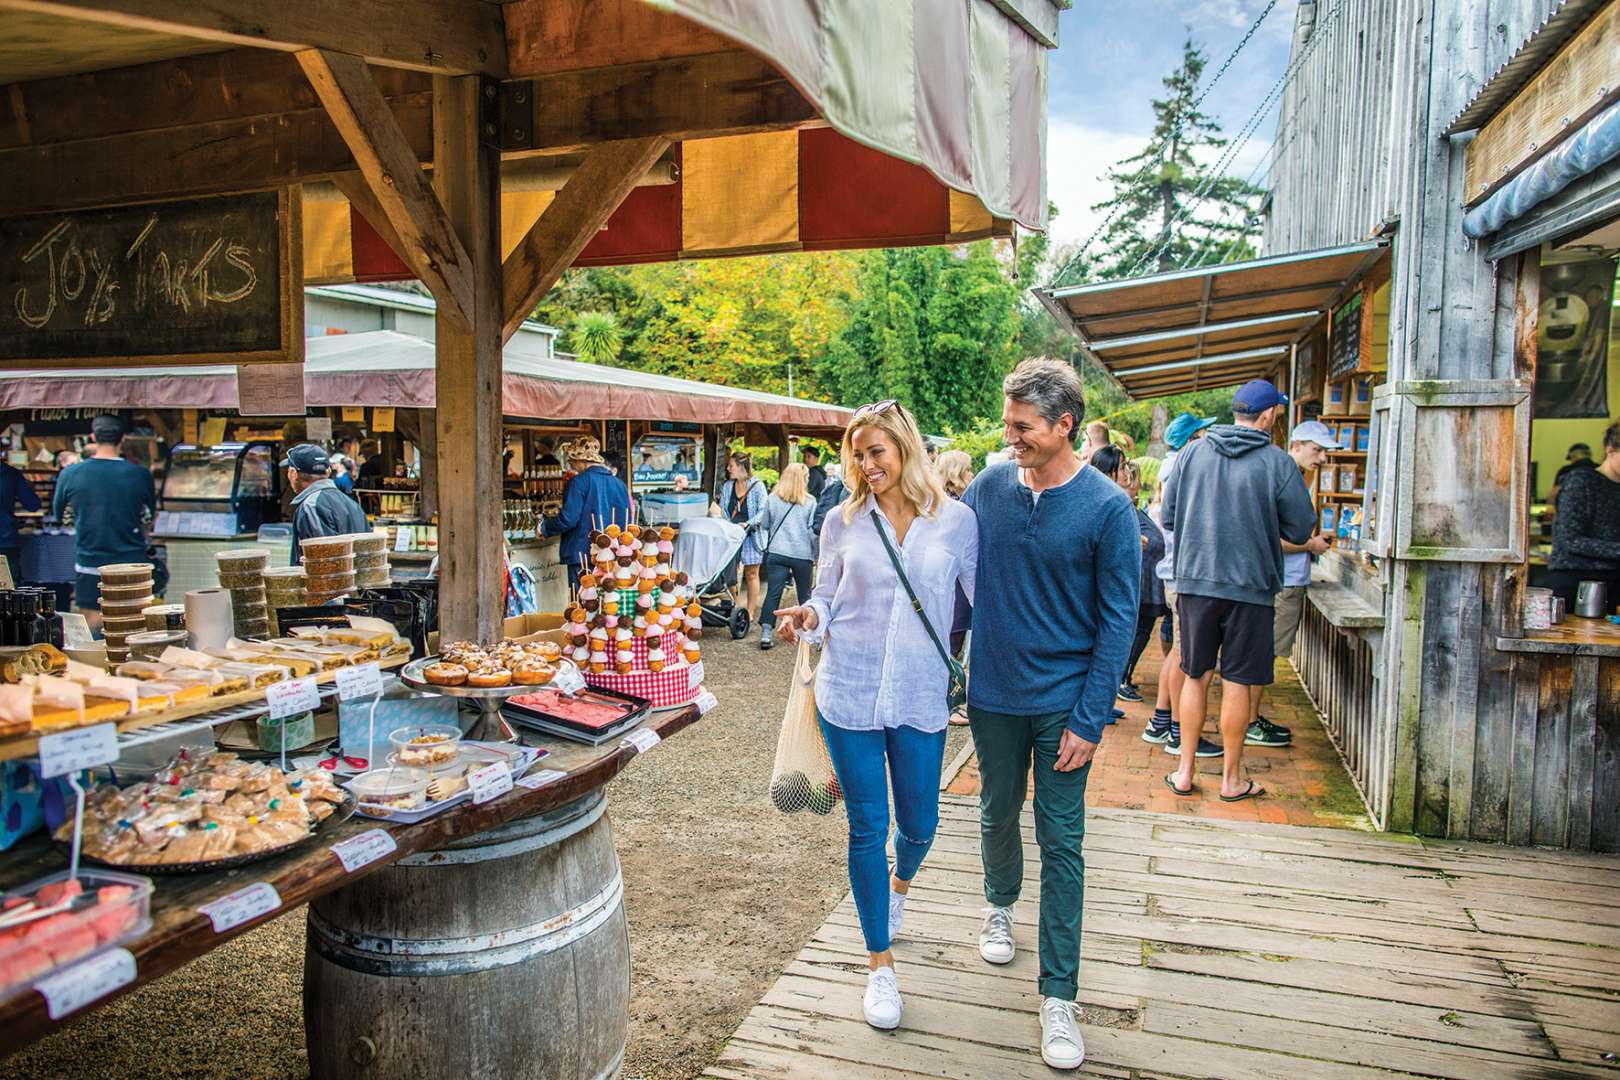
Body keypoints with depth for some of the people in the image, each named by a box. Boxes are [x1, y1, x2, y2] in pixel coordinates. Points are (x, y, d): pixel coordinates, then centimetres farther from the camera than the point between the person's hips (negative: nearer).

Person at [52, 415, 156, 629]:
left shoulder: (70, 475, -6)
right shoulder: (141, 475, -8)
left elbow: (58, 514, 11)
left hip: (89, 563, 1)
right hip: (131, 562, 0)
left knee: (92, 623, 8)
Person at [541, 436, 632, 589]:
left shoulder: (579, 482, -9)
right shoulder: (620, 484, 7)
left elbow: (568, 519, -14)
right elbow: (626, 522, 11)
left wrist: (544, 527, 2)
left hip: (583, 555, -5)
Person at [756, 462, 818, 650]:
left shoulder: (772, 499, 3)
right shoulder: (809, 502, -2)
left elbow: (764, 526, 12)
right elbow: (813, 530, 0)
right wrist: (816, 555, 9)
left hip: (776, 553, 1)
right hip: (802, 555, -1)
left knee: (773, 593, -1)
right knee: (804, 594, 14)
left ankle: (766, 633, -8)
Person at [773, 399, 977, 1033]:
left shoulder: (955, 521, -1)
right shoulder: (843, 522, 2)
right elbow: (827, 598, 8)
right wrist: (807, 617, -13)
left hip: (920, 697, 0)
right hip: (850, 693, 0)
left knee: (919, 824, 13)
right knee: (868, 828, 5)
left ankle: (899, 885, 52)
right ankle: (880, 967, 23)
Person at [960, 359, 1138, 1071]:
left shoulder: (1107, 508, -12)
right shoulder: (988, 487, -4)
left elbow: (1118, 619, -10)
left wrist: (1089, 719, -13)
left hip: (1064, 702, -3)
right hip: (994, 693, 3)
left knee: (1061, 842, 3)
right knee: (998, 813, 20)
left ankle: (1058, 997, 15)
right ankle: (1000, 905, 50)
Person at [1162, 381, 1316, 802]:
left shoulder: (1193, 452, 0)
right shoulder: (1277, 463, -8)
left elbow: (1168, 514, 5)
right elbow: (1301, 530, -2)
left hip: (1195, 579, 3)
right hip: (1249, 584, -3)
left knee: (1195, 676, 13)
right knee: (1238, 682, 7)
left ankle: (1185, 771, 19)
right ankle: (1232, 779, 19)